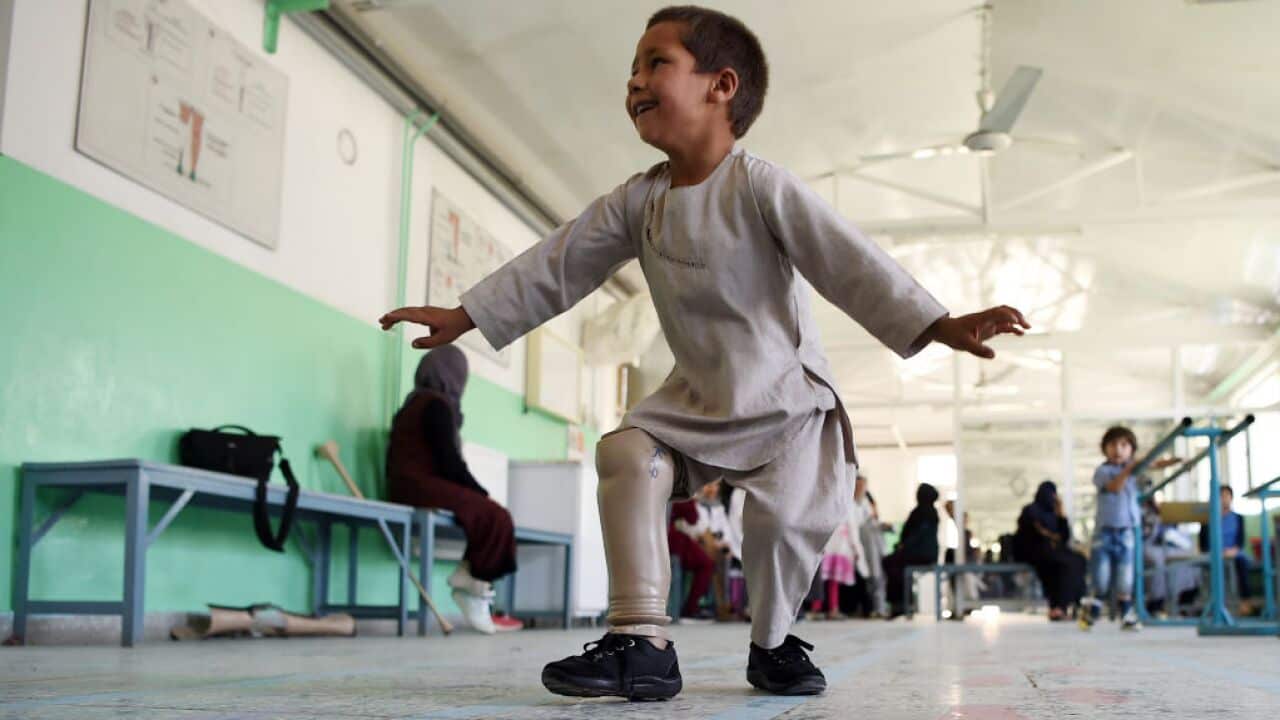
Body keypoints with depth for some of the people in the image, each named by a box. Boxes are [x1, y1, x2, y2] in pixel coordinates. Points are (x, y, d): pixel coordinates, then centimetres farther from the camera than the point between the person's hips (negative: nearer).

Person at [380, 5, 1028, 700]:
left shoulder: (758, 185, -18)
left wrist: (940, 325, -33)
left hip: (785, 397, -4)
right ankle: (640, 643, -15)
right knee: (625, 455, -17)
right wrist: (464, 316, 5)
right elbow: (556, 265, 5)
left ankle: (772, 645, 12)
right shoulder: (638, 200, -1)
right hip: (696, 396, 5)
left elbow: (848, 259, -24)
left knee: (783, 517, -19)